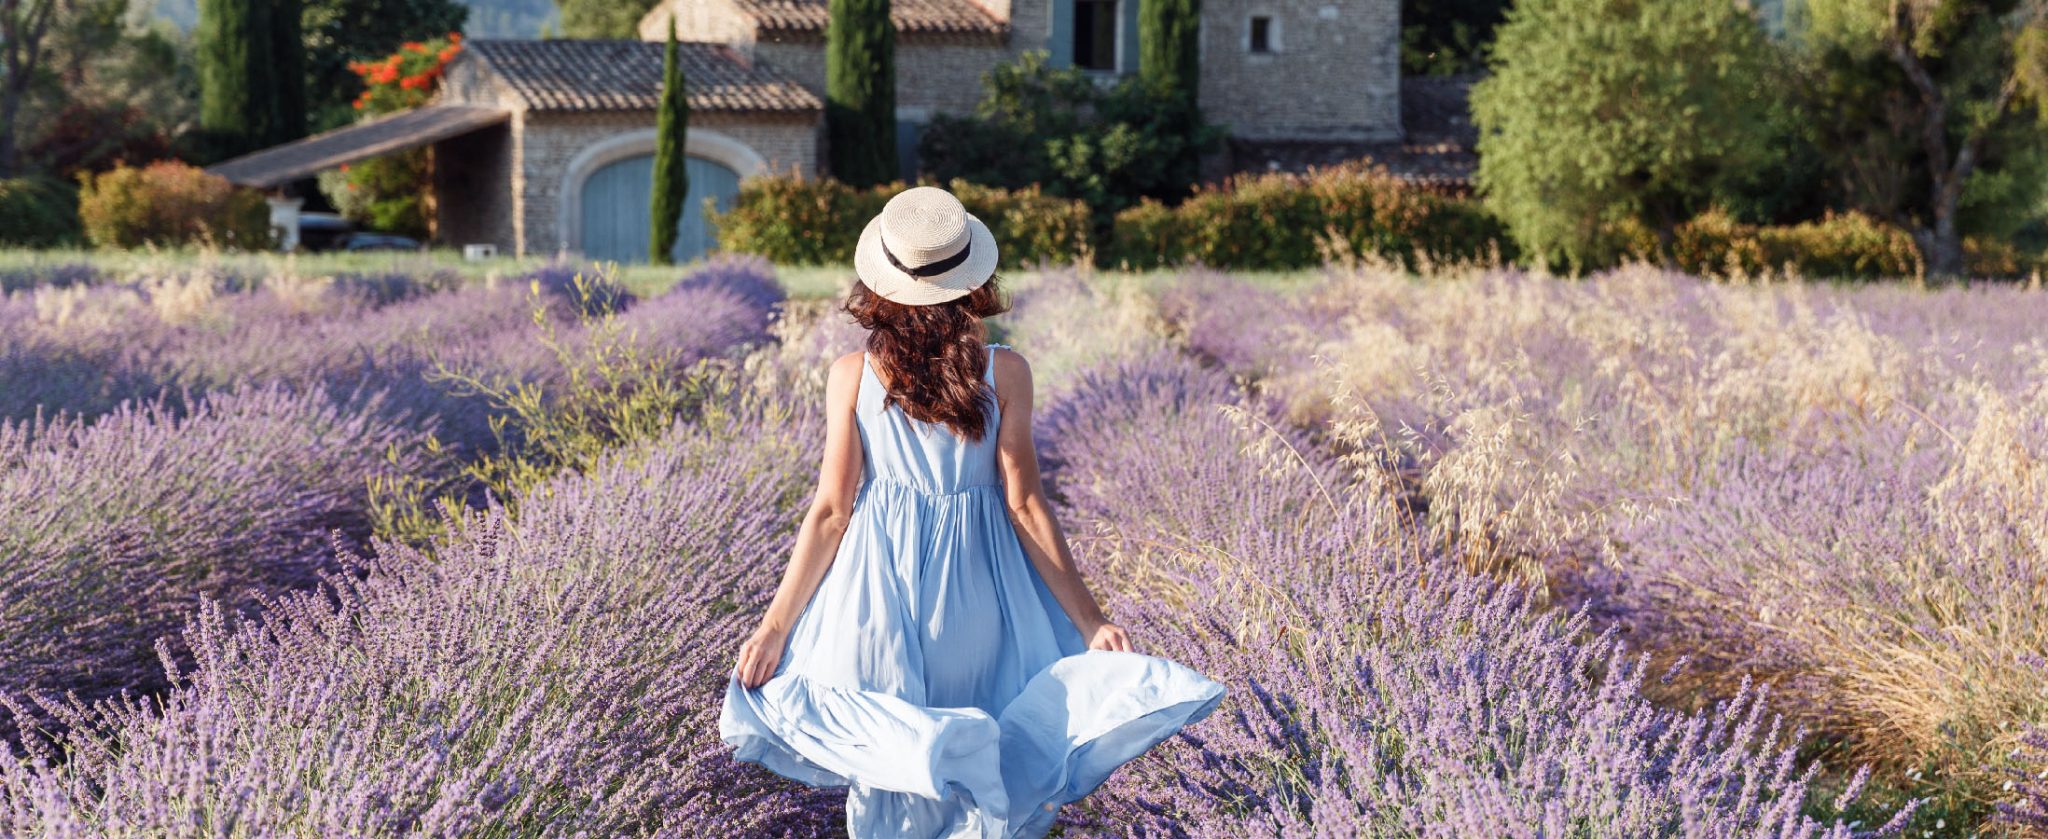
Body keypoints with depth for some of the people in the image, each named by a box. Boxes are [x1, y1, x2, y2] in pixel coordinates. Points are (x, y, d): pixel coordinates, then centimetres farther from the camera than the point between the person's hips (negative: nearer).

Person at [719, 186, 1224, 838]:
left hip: (876, 592, 0)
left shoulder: (852, 375, -7)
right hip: (972, 592, 0)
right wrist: (1089, 621, -1)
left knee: (886, 766, 17)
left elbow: (832, 513, -7)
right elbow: (1026, 508, -7)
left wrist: (774, 627, -1)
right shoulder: (1004, 373, -8)